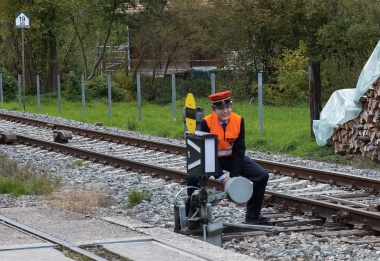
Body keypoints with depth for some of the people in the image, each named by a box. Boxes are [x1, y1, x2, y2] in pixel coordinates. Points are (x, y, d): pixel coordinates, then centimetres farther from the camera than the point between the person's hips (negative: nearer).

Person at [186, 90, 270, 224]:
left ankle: (253, 215, 7)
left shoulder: (238, 120, -15)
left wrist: (234, 177, -18)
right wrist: (222, 177, -24)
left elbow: (239, 150, -11)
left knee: (262, 176, -11)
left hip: (233, 158, 3)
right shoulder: (206, 123, -23)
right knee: (192, 178, -30)